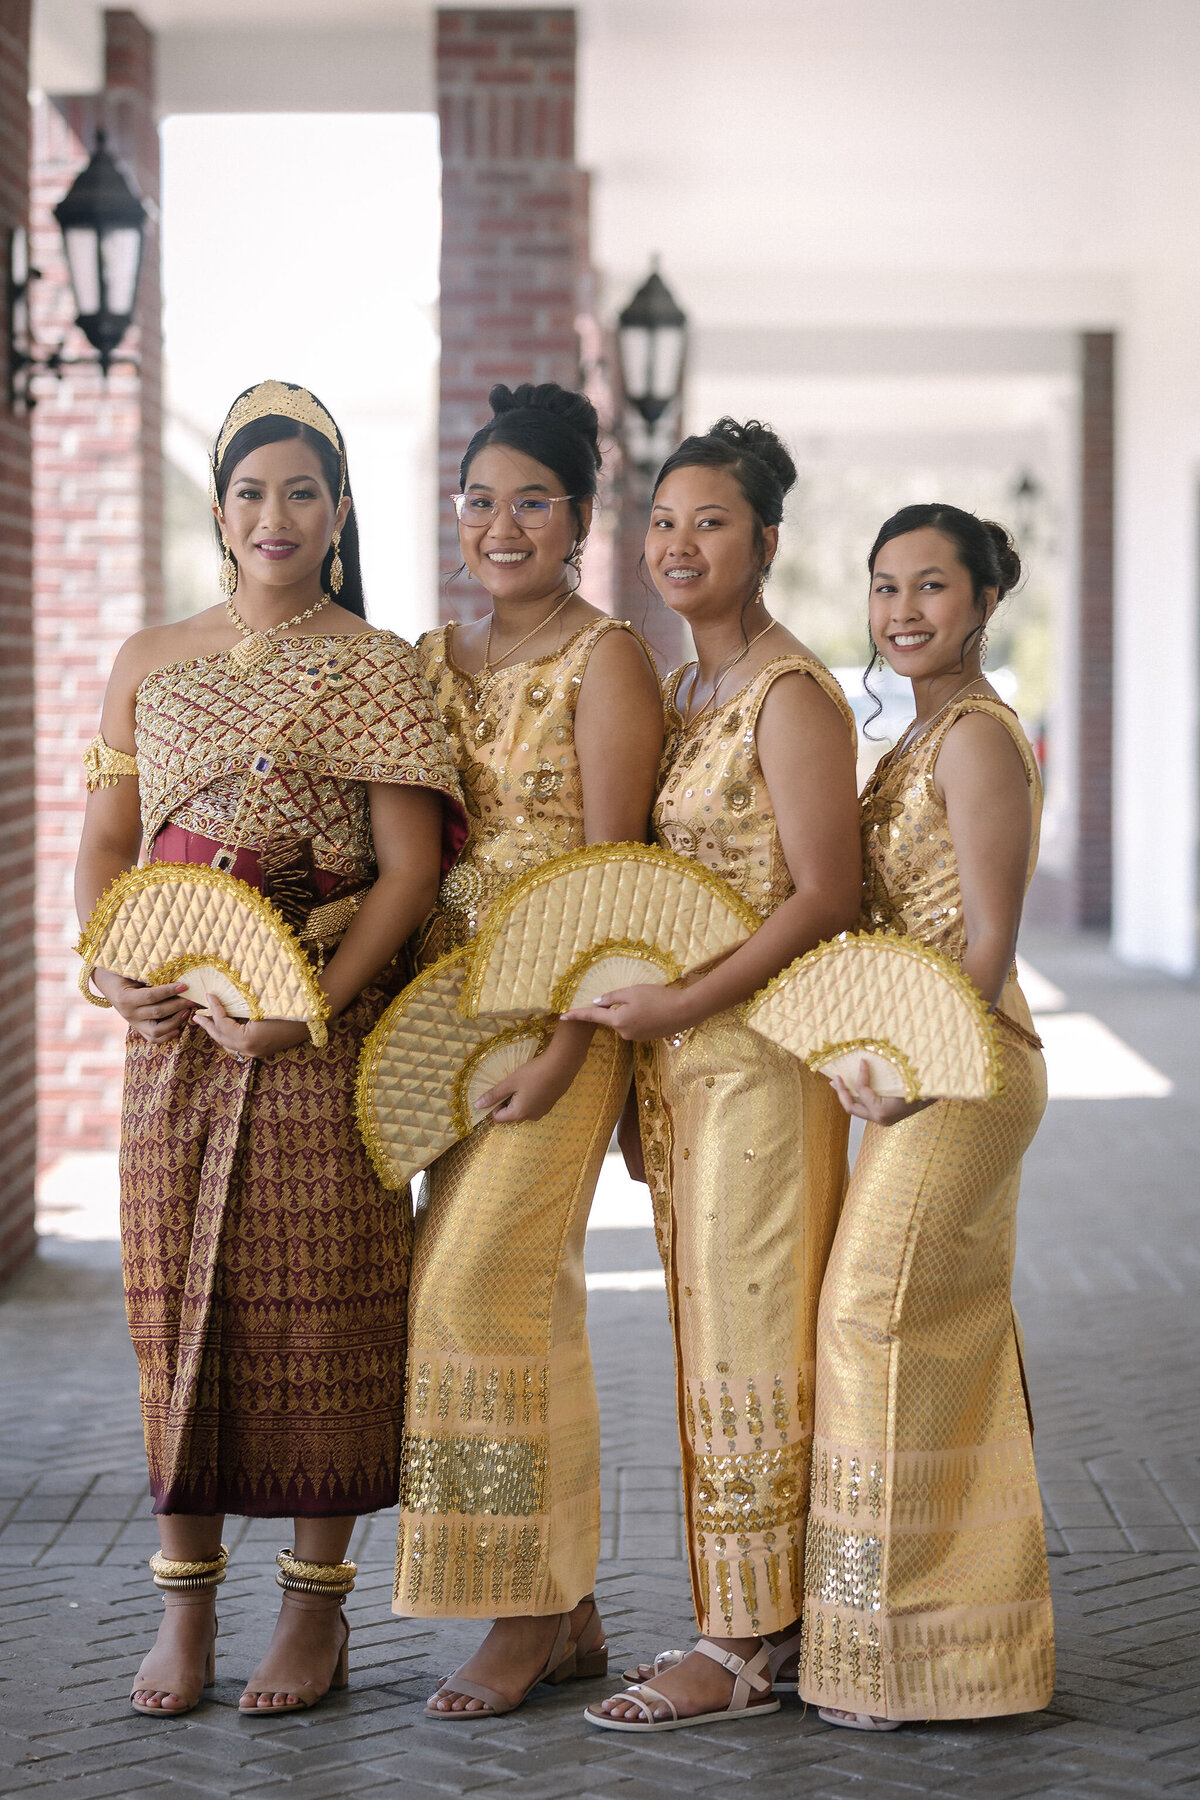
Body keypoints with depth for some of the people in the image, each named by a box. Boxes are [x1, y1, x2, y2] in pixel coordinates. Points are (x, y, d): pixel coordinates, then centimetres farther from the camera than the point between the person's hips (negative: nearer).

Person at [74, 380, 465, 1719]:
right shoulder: (151, 663, 13)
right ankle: (185, 1601, 14)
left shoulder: (380, 671, 1)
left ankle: (317, 1605, 11)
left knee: (316, 1301, 0)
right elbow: (103, 842, 13)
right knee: (173, 1296, 4)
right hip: (173, 1023, 3)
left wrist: (312, 1004, -16)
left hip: (324, 1023, -3)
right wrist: (111, 968, -6)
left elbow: (410, 869, -5)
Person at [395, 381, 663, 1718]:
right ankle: (570, 1612, 15)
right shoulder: (434, 659, 14)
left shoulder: (604, 659, -6)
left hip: (561, 1011, -6)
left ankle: (528, 1612, -2)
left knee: (480, 1278, -12)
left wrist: (564, 1045, -18)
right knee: (528, 1293, 8)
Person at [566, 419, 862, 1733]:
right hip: (676, 1055, 9)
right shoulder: (679, 691, 15)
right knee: (709, 1332, 10)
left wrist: (680, 1006, -19)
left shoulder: (791, 694, -11)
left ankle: (743, 1647, 3)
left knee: (745, 1333, -4)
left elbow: (826, 896, -16)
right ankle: (770, 1613, 19)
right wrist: (641, 1057, 14)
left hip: (766, 1047, -9)